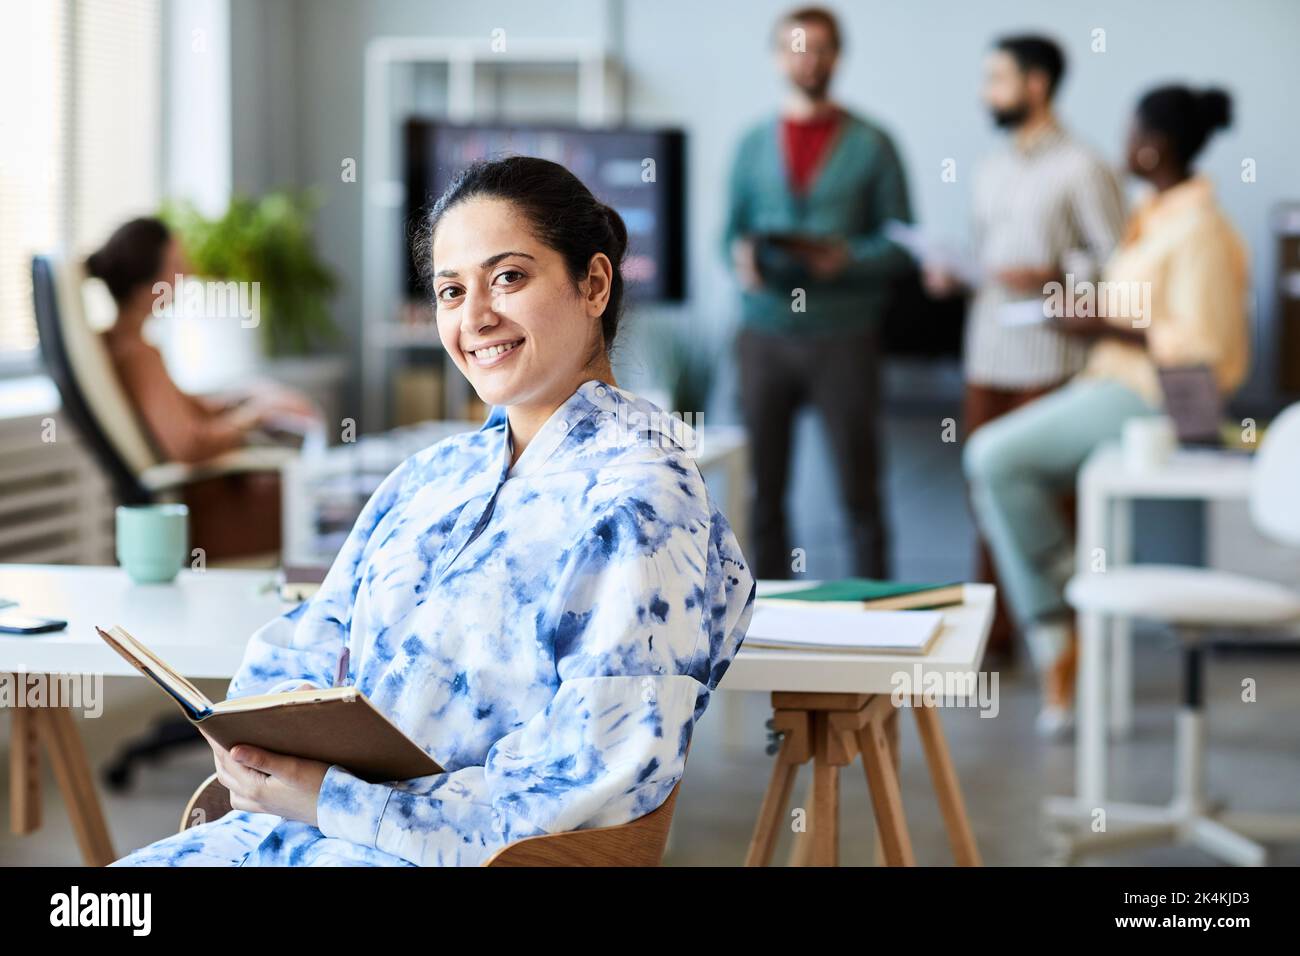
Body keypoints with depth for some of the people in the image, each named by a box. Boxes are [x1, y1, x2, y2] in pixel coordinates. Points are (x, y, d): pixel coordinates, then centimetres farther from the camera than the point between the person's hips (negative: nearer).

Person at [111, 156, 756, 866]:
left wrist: (331, 799, -19)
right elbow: (308, 642, 17)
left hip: (459, 856, -8)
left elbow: (593, 787, -19)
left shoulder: (641, 505, -12)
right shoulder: (431, 474, 15)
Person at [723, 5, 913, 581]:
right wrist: (742, 255, -9)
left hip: (843, 334, -3)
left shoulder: (871, 145, 3)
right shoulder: (754, 144, 12)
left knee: (860, 491, -2)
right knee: (765, 488, 4)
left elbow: (899, 248, 0)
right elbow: (731, 231, 13)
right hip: (766, 332, 3)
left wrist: (846, 259, -18)